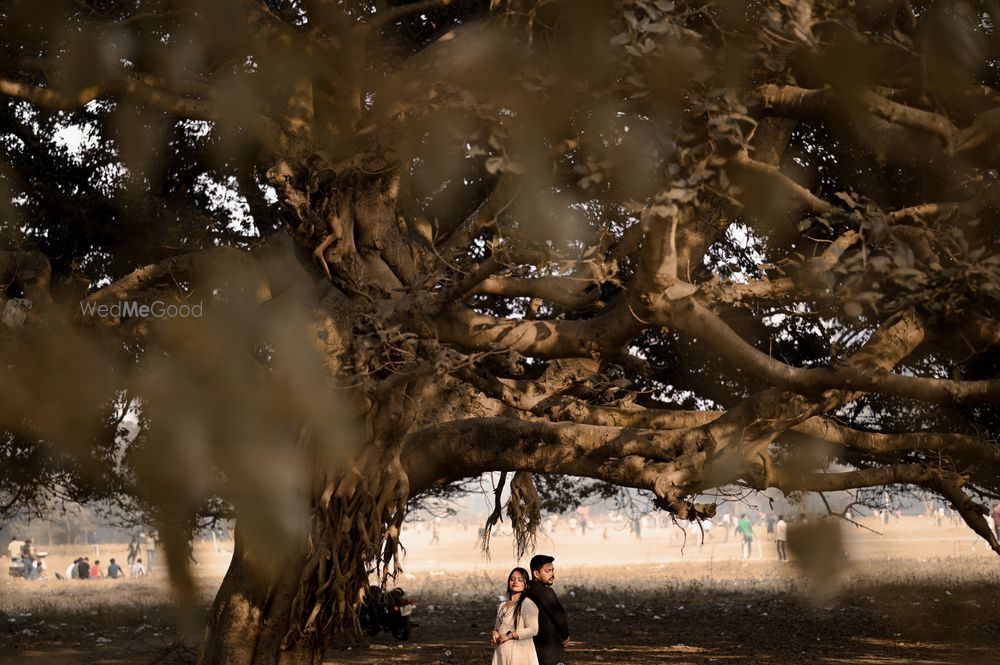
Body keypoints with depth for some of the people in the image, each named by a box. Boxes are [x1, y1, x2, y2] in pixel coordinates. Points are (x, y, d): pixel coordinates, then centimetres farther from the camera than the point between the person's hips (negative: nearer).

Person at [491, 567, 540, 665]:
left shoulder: (527, 604, -7)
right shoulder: (502, 606, 16)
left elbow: (533, 630, -15)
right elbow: (497, 627, 23)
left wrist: (509, 635, -14)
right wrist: (494, 632, -1)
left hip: (520, 653, -7)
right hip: (501, 654, 7)